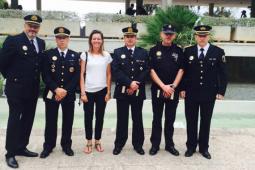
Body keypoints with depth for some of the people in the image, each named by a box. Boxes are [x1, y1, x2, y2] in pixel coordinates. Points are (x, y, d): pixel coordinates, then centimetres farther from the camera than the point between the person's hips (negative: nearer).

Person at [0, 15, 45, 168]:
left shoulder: (41, 43, 8)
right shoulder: (13, 40, -11)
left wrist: (35, 79, 10)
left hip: (33, 89, 6)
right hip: (16, 88, -6)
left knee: (28, 120, 14)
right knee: (14, 120, 2)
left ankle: (21, 148, 29)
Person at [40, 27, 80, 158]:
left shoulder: (75, 56, 6)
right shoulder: (48, 54, 4)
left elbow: (77, 76, -1)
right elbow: (45, 75, -4)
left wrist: (66, 90, -11)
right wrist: (56, 89, -15)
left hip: (69, 94, 1)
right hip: (51, 93, -1)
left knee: (68, 121, 8)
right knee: (51, 121, 5)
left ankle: (66, 145, 22)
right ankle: (48, 146, 19)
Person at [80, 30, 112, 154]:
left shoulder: (106, 55, 4)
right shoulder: (85, 55, 0)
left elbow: (108, 75, 7)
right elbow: (82, 74, -1)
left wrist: (108, 92, 1)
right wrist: (82, 92, -7)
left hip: (102, 91, 1)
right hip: (88, 91, -1)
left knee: (100, 116, 9)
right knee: (88, 117, 5)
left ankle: (97, 141, 23)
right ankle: (89, 142, 20)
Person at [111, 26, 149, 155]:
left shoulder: (143, 53, 7)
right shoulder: (117, 52, 4)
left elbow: (146, 71, -1)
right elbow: (116, 71, -7)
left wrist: (136, 85, -13)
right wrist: (130, 83, -16)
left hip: (138, 91, 1)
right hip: (122, 91, -1)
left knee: (137, 119, 9)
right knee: (122, 119, 6)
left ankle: (138, 144, 20)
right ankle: (119, 144, 18)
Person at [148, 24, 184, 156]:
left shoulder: (178, 51, 5)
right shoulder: (154, 50, 1)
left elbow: (181, 70, 2)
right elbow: (151, 70, -5)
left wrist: (173, 86, -9)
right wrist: (163, 86, -12)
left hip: (173, 90, 1)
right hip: (157, 89, -1)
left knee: (170, 119, 10)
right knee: (157, 119, 7)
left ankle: (169, 144, 22)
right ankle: (155, 144, 18)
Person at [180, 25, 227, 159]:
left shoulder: (218, 52, -2)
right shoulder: (188, 51, 1)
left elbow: (222, 74, -1)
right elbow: (183, 71, 3)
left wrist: (221, 91, -6)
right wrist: (182, 89, -2)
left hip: (209, 93, 0)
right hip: (191, 93, 1)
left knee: (206, 121, 11)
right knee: (191, 121, 9)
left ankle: (204, 148, 25)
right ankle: (191, 147, 24)